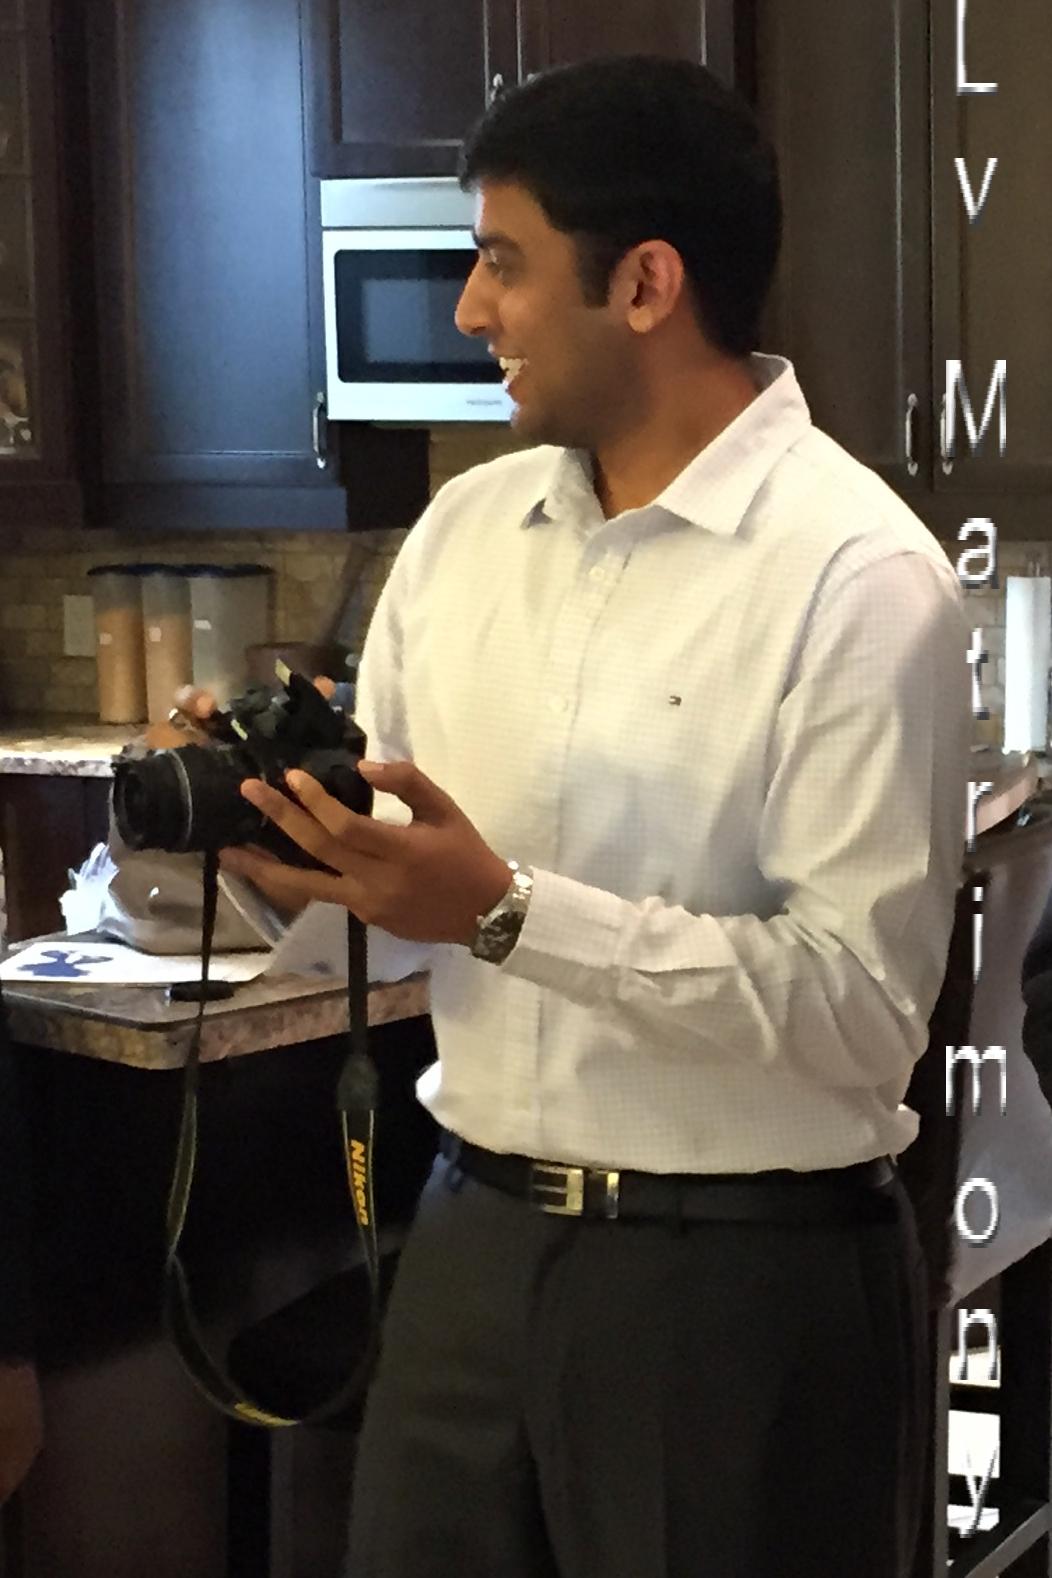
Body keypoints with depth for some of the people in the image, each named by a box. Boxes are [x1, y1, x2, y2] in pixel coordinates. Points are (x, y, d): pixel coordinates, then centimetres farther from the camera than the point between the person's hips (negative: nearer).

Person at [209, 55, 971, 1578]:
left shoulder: (861, 579, -14)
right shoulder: (465, 527, 5)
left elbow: (864, 1008, -18)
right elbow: (390, 879, 11)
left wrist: (506, 912, -24)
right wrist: (291, 836, -10)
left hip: (742, 1279, -5)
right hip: (476, 1238, 6)